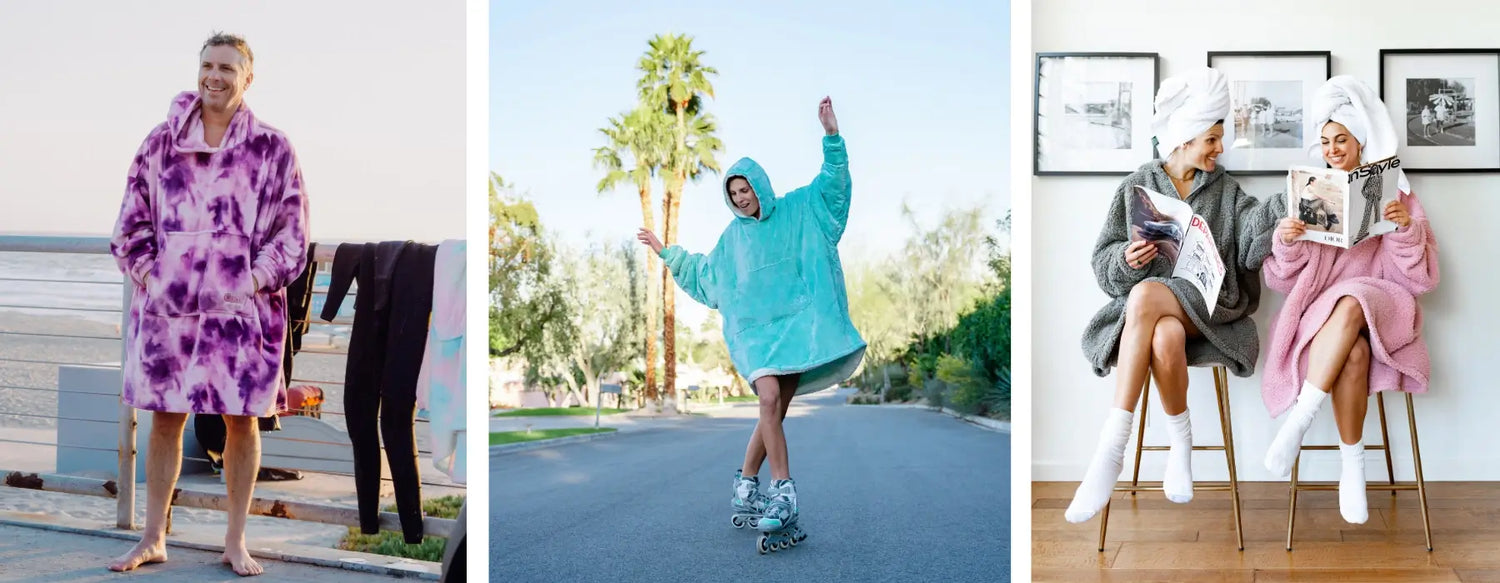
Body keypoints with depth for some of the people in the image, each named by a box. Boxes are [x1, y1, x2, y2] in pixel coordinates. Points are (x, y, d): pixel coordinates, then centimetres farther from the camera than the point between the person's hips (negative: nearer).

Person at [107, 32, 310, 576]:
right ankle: (153, 538, 19)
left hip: (242, 305, -1)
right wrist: (145, 271, 1)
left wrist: (256, 278, -7)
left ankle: (235, 541, 16)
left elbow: (291, 230, 2)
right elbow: (132, 220, 12)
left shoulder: (272, 149, 2)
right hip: (168, 302, 1)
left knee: (241, 421, 4)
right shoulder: (161, 142, 7)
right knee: (164, 419, 7)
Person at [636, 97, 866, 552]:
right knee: (769, 400, -22)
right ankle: (784, 494, -21)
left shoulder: (797, 210, 9)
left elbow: (833, 181, 1)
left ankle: (746, 489, 11)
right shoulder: (732, 237, 16)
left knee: (775, 411, -4)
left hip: (796, 324, -1)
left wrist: (831, 133, -12)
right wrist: (665, 250, 33)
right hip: (753, 329, 1)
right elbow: (702, 272, 30)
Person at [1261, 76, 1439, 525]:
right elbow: (1284, 280, 8)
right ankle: (1352, 467, -25)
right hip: (1318, 311, 1)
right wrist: (1285, 242, -13)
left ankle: (1298, 421, -35)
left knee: (1351, 303, -38)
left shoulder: (1394, 194, 10)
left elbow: (1420, 278, 4)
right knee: (1354, 352, -35)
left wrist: (1407, 229, -14)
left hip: (1381, 308, 0)